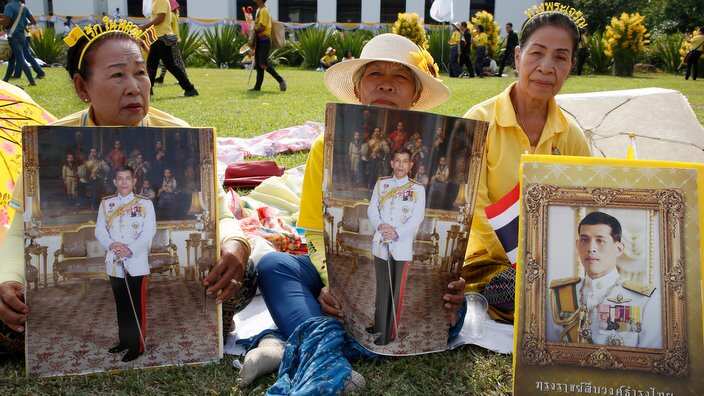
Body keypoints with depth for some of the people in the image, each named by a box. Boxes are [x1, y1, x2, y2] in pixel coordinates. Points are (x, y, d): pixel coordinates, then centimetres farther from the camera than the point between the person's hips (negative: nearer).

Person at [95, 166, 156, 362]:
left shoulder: (145, 203, -2)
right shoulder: (106, 203, 8)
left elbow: (149, 232, -9)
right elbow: (100, 231, 4)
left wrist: (130, 249, -20)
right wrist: (111, 245, -15)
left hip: (137, 263, -4)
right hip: (114, 263, 4)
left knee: (137, 307, 0)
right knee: (121, 305, 15)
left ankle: (137, 345, 8)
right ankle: (124, 340, 28)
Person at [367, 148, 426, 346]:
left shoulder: (417, 189, -2)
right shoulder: (381, 183, 8)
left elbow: (417, 218, -9)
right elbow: (372, 209, 4)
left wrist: (397, 233, -22)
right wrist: (380, 226, -15)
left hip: (402, 246, -3)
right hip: (380, 244, 3)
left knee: (396, 290, 1)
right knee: (381, 287, 16)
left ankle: (390, 332, 9)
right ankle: (379, 324, 31)